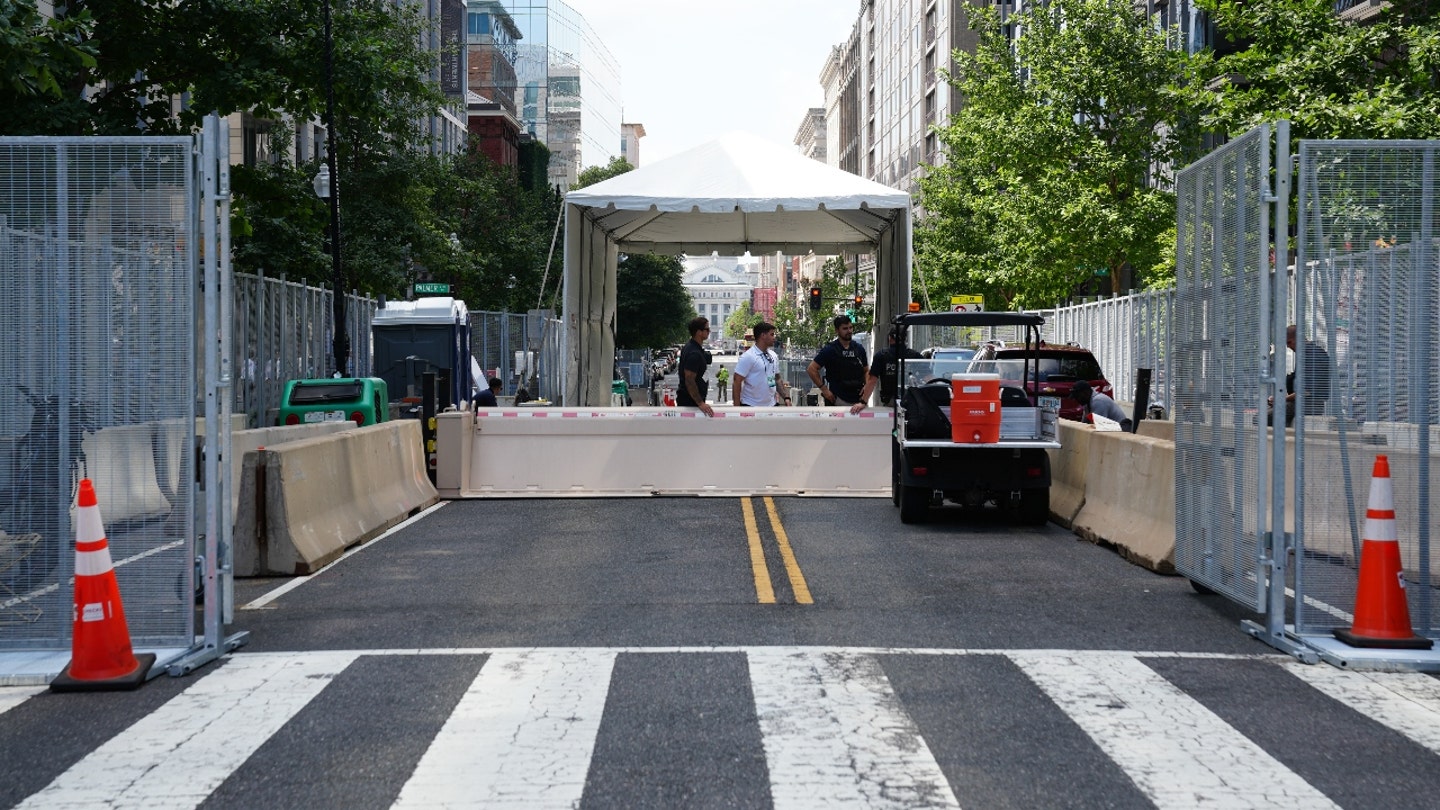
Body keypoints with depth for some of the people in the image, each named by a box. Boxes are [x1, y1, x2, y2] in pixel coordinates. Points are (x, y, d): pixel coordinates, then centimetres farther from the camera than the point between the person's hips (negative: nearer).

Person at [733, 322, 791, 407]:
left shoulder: (773, 356, 10)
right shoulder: (748, 357, -12)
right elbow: (737, 382, -13)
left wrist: (786, 397, 5)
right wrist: (737, 407, -17)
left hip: (771, 405, 7)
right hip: (751, 406, -7)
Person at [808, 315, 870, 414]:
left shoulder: (859, 349, 10)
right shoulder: (829, 350, -4)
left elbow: (866, 371, 20)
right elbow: (811, 369, -6)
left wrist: (866, 386, 2)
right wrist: (824, 389, -9)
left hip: (858, 400, 4)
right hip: (838, 400, -4)